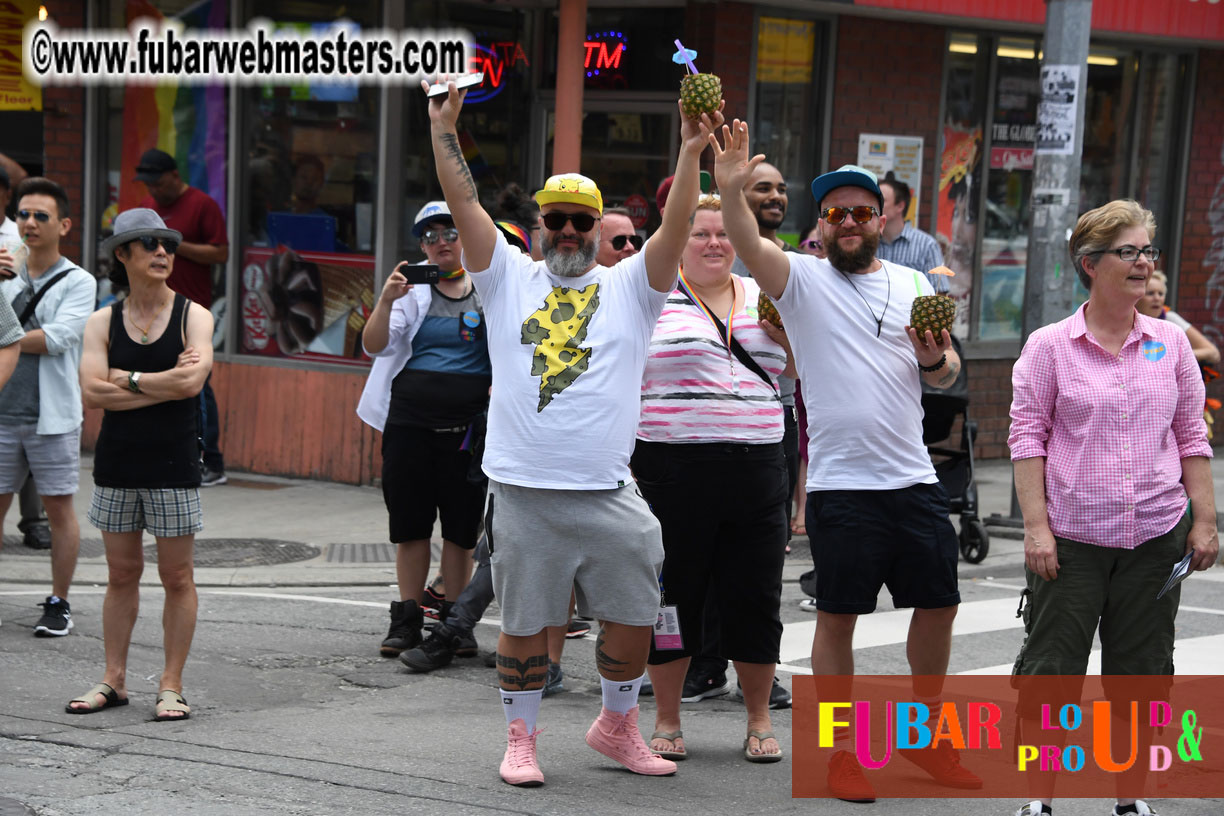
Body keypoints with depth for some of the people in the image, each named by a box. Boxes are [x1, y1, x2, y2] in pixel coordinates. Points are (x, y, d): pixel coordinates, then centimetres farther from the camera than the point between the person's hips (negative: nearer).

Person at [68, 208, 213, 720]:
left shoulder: (193, 316, -1)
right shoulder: (102, 323, 4)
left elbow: (192, 382, -18)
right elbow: (92, 392, -10)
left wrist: (125, 379, -9)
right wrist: (162, 384, -13)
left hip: (173, 464, -2)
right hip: (117, 463, 2)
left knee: (176, 576, 1)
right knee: (122, 573, 9)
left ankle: (171, 685, 8)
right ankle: (114, 680, 16)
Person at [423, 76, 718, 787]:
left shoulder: (630, 288, 8)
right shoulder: (510, 280, 9)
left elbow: (675, 229, -5)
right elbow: (466, 206, 1)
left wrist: (691, 154, -17)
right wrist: (444, 133, -8)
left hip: (608, 494, 1)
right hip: (522, 493, -1)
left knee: (633, 619, 6)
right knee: (525, 623, 6)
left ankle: (618, 725, 27)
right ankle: (521, 737, 21)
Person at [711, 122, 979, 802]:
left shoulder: (912, 285, 11)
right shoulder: (802, 278, -1)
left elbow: (947, 376, 15)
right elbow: (748, 244, -22)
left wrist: (934, 358, -8)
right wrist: (730, 188, -40)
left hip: (914, 479, 5)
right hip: (840, 485, -4)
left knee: (938, 605, 11)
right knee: (837, 617, 2)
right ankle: (840, 751, 14)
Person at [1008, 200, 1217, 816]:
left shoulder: (1170, 343, 5)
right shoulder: (1050, 345, -3)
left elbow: (1191, 436, 11)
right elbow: (1028, 436, -3)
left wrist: (1204, 520, 6)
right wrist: (1036, 526, -9)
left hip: (1155, 536, 3)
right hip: (1072, 536, -3)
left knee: (1141, 672, 10)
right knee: (1051, 670, 0)